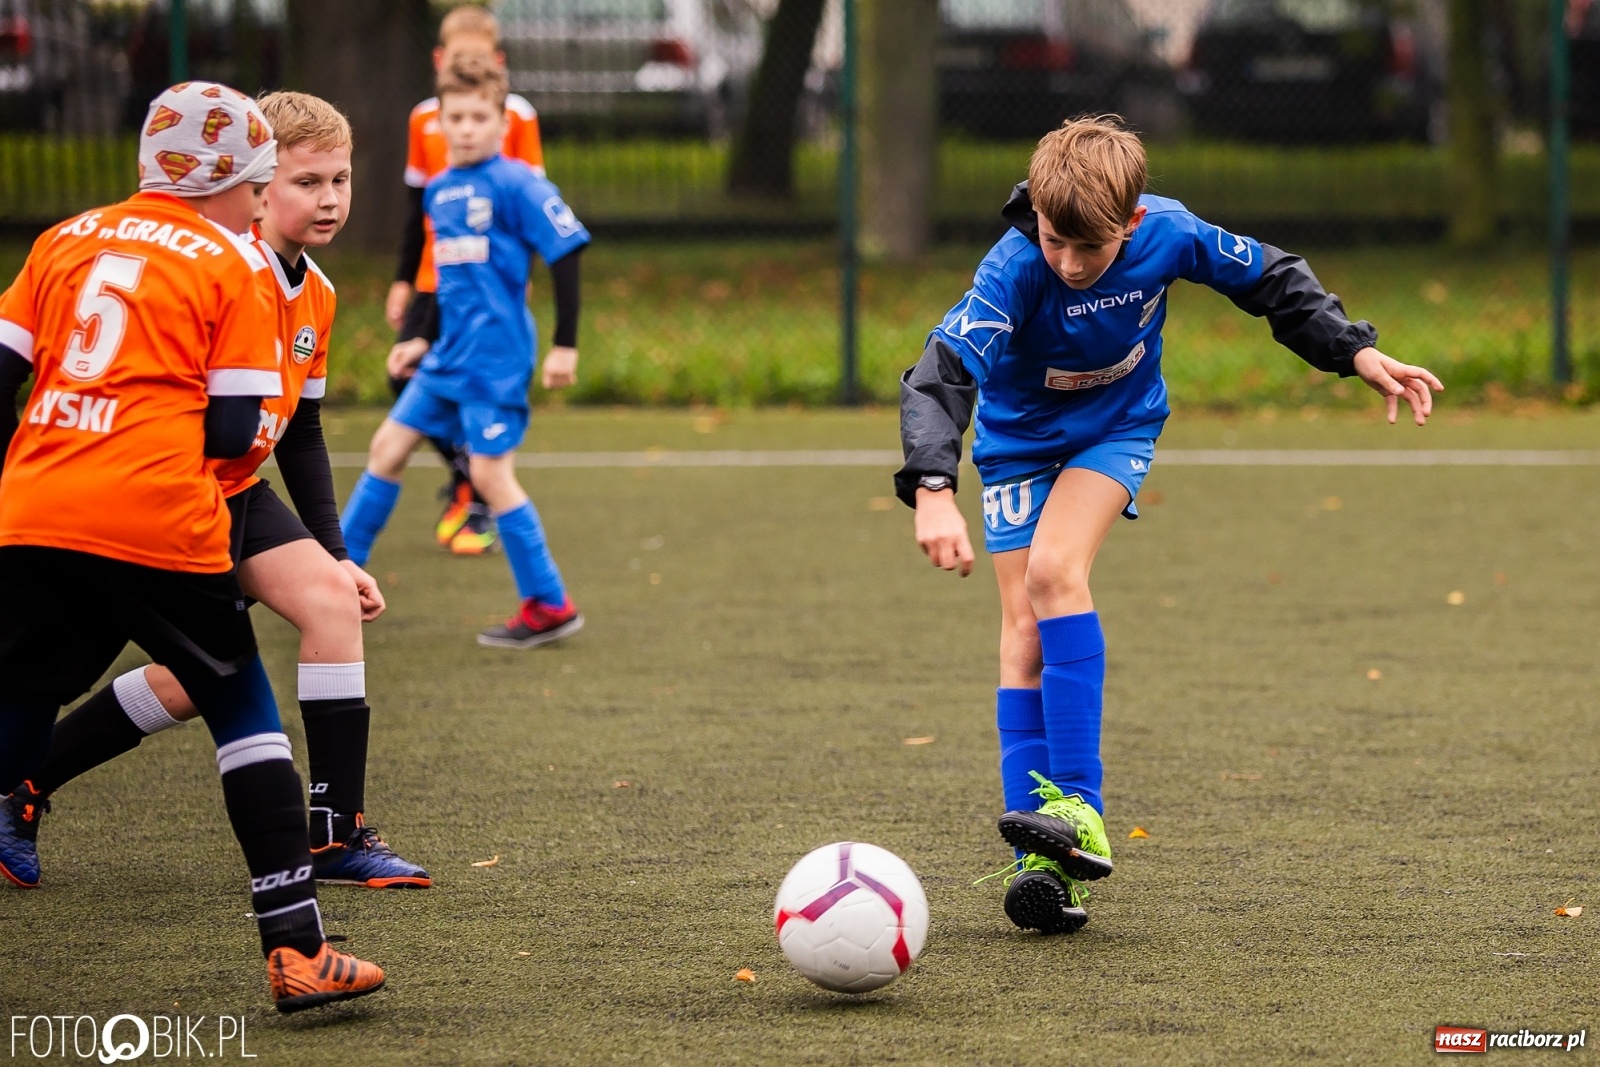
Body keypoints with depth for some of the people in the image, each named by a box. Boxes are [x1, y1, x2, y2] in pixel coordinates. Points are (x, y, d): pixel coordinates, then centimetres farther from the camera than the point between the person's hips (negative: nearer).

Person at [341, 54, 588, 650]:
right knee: (388, 447, 11)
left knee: (490, 473, -8)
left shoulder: (514, 185, -13)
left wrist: (564, 345, -15)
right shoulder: (439, 190, 11)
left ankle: (550, 607, -1)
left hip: (495, 359, -8)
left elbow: (566, 252, -13)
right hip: (449, 356, 8)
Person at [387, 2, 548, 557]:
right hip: (435, 282, 4)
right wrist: (404, 279, 12)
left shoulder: (517, 116, -3)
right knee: (406, 379, -3)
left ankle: (479, 510, 10)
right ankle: (463, 478, 20)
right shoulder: (423, 120, 7)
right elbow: (417, 205, 13)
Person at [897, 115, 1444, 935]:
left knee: (1054, 571, -26)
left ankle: (1081, 811, -29)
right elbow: (943, 372, -42)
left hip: (1116, 428, 0)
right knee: (1025, 625, -8)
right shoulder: (1015, 268, -32)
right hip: (1019, 438, 0)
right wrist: (933, 490, -56)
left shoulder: (1167, 234, -24)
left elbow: (1269, 279, -5)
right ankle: (1043, 862, -10)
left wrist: (1359, 353, -7)